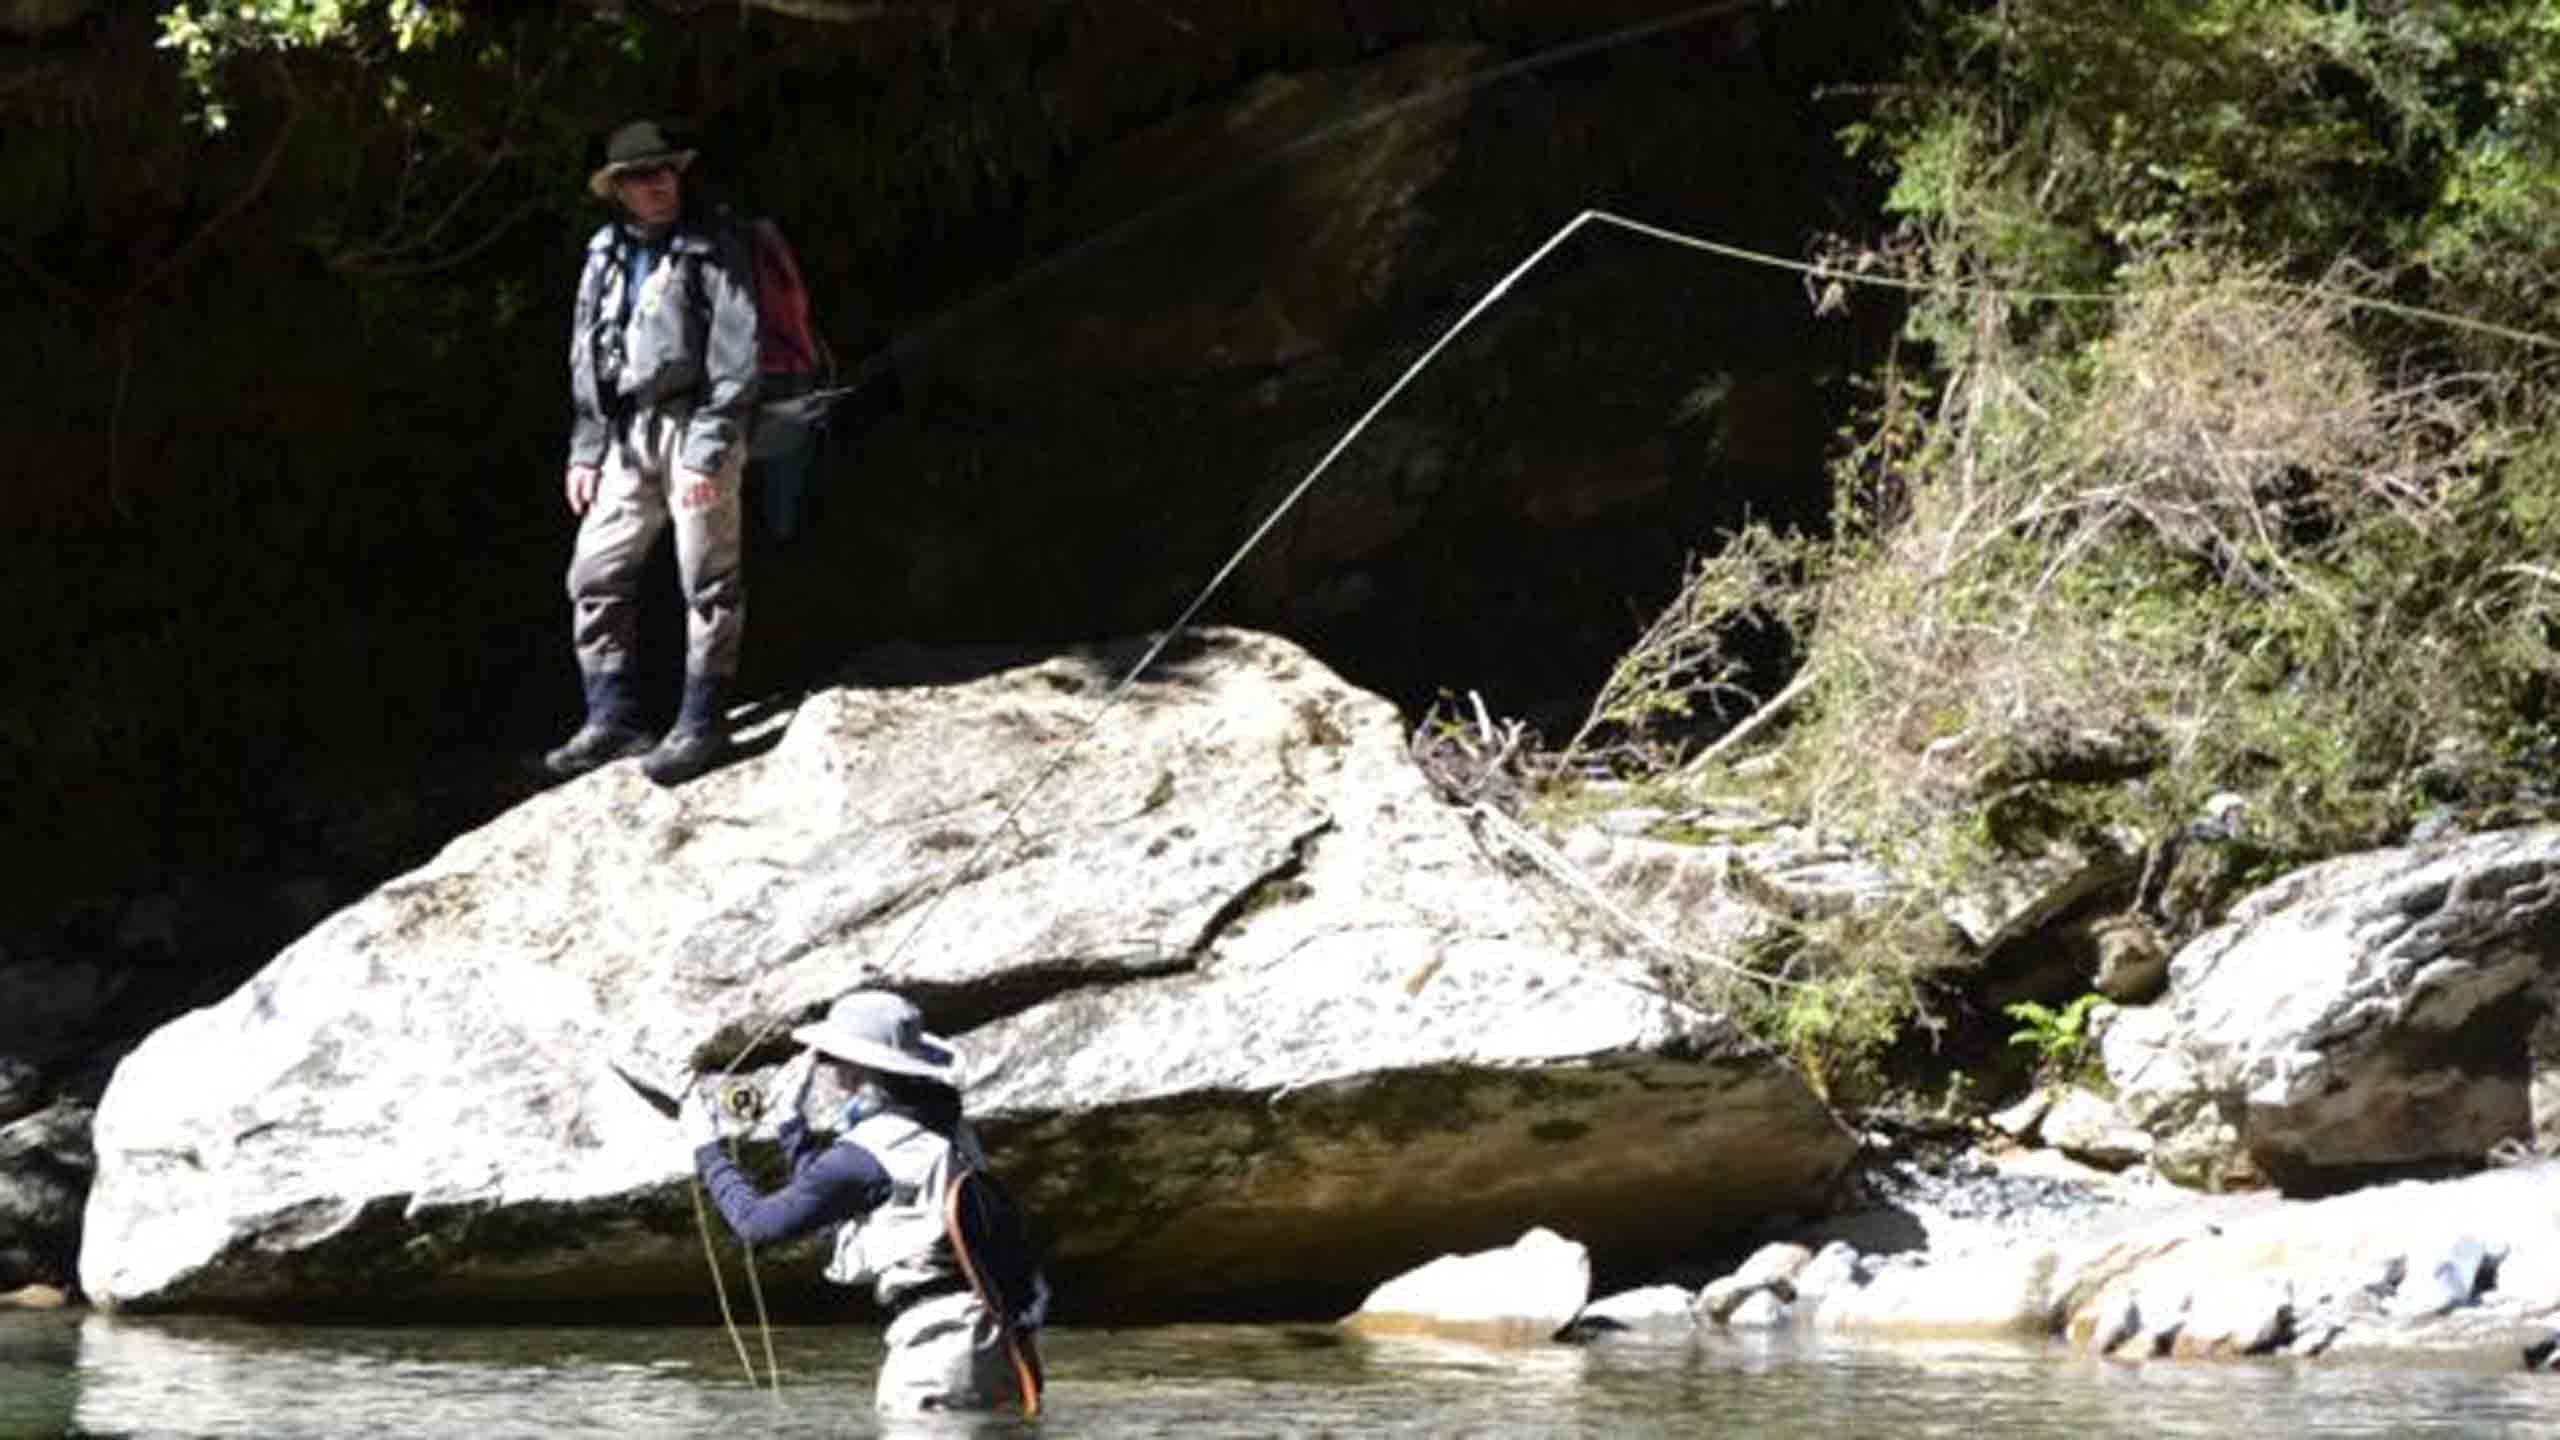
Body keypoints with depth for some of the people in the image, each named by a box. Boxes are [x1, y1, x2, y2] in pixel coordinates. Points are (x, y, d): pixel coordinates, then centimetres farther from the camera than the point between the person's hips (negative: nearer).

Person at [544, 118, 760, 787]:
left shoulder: (712, 248, -4)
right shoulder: (605, 255, 13)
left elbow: (735, 356, -9)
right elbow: (585, 360, 18)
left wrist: (707, 451, -16)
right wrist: (584, 452, 11)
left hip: (694, 424, -6)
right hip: (626, 434, 6)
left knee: (708, 579, -3)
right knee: (595, 575, 3)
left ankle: (701, 723, 4)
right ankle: (612, 720, 10)